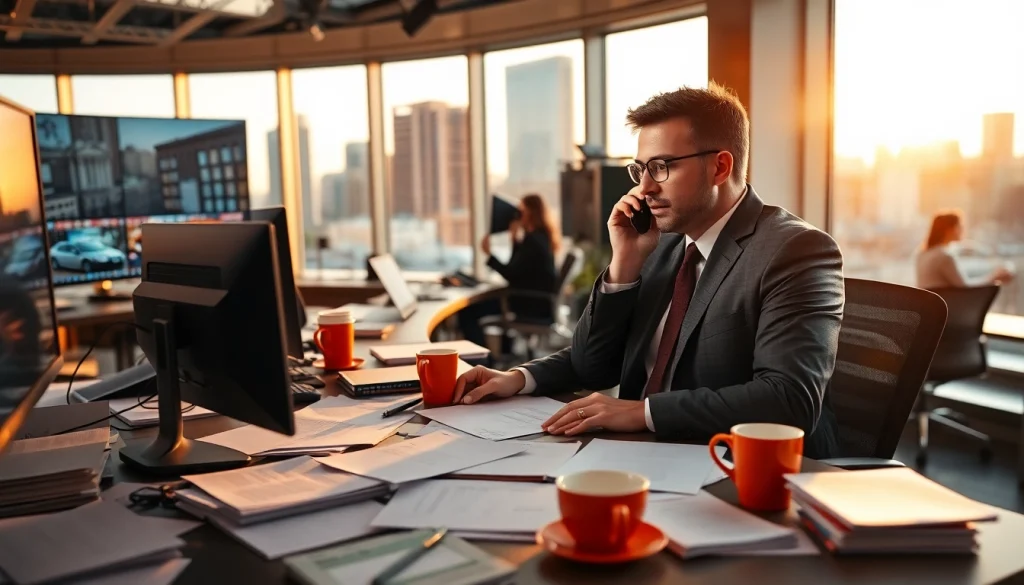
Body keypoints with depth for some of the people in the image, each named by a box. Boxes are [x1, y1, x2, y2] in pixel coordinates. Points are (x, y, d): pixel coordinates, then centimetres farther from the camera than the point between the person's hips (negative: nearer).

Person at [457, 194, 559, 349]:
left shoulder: (533, 241, -18)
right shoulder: (542, 238, 12)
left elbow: (511, 274, -18)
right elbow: (518, 268, 19)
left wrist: (489, 254, -8)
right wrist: (516, 239, 14)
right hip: (538, 302, 11)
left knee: (468, 312, -10)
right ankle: (502, 352, 28)